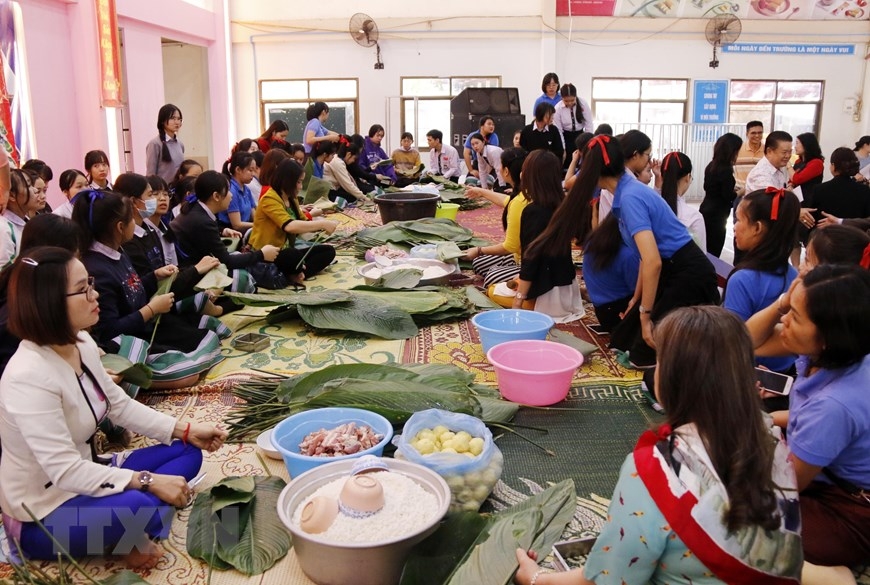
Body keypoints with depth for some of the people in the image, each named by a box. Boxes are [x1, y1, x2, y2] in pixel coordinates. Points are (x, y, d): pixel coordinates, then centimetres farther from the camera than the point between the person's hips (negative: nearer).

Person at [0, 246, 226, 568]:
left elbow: (120, 404, 8)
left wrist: (185, 430, 0)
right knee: (147, 505, -34)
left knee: (186, 452, 5)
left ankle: (122, 535, -4)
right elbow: (64, 470, -31)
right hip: (41, 514, -9)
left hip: (82, 478, 9)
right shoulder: (28, 377, -31)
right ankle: (126, 542, 0)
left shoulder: (81, 344, -5)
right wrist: (148, 481, -30)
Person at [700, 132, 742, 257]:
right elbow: (728, 197, -17)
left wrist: (731, 188, 20)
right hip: (716, 216, -9)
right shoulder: (726, 170, -17)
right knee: (713, 254, -3)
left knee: (705, 252, 13)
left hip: (706, 212, 9)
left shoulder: (712, 165, 7)